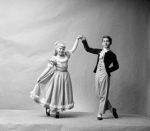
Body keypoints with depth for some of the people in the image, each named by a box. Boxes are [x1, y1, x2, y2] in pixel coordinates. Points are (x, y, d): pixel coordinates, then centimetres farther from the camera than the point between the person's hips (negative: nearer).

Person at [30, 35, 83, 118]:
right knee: (55, 92, 3)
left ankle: (57, 111, 20)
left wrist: (77, 39, 10)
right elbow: (48, 68, -12)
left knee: (63, 93, 8)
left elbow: (74, 48, 14)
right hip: (57, 76, -5)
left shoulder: (66, 55, 4)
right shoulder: (54, 58, -10)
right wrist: (40, 77, -15)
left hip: (65, 77, 5)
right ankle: (48, 108, 26)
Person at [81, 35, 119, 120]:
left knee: (103, 95, -1)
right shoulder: (99, 51, 12)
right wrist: (84, 41, 8)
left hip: (105, 75, -6)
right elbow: (88, 49, 19)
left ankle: (100, 114, 5)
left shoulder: (111, 54, -2)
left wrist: (108, 70, -6)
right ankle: (111, 109, 25)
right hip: (97, 74, 6)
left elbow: (116, 66, 1)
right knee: (98, 94, 10)